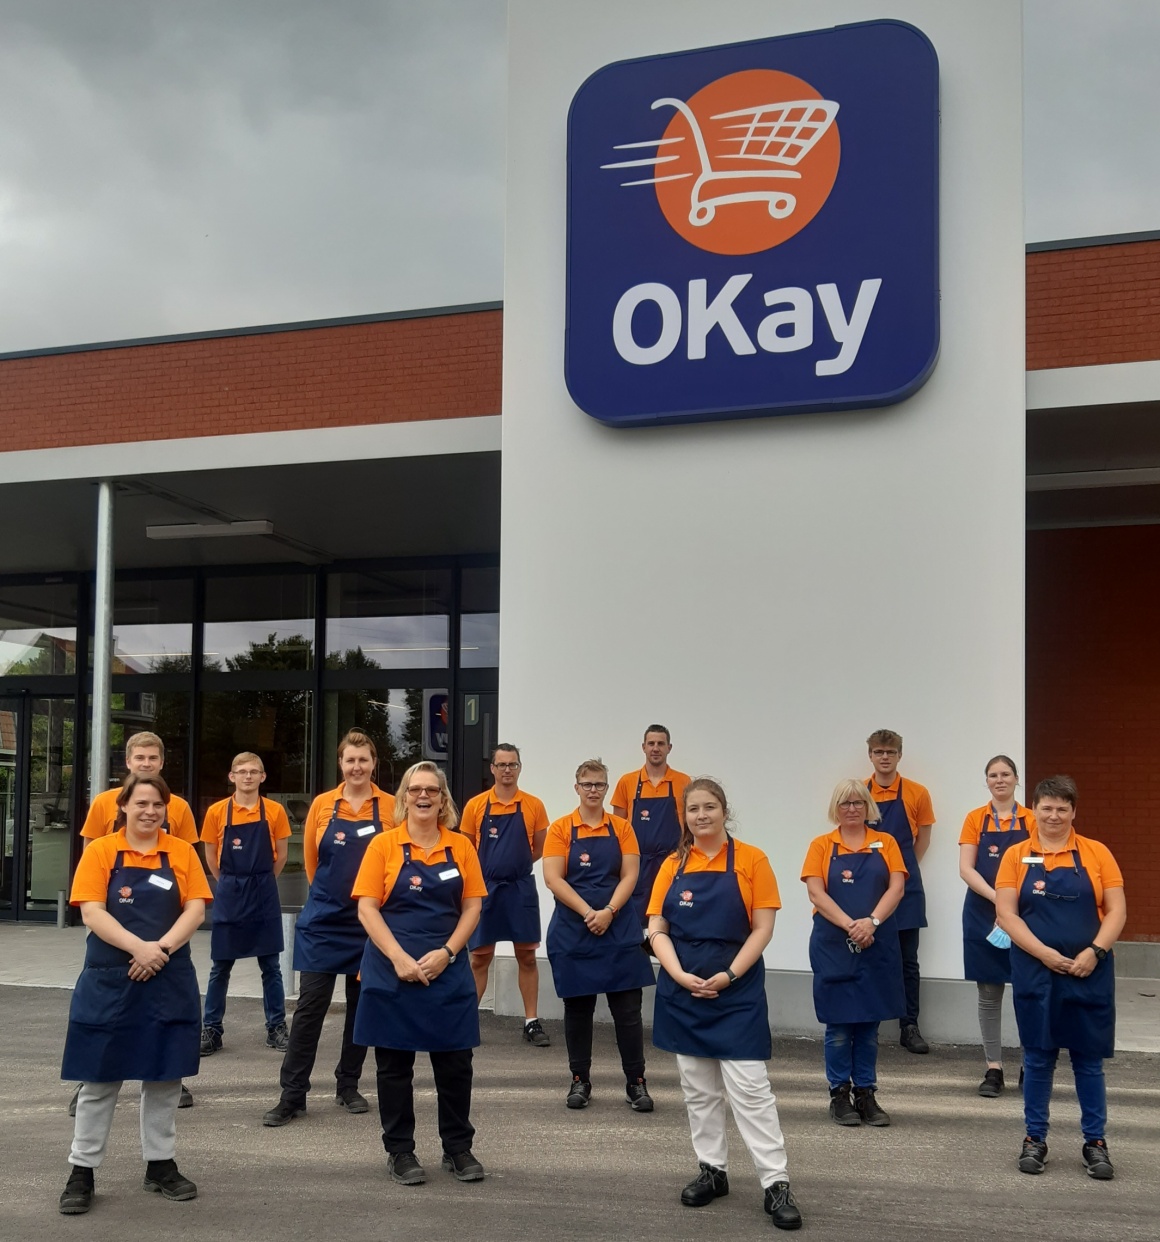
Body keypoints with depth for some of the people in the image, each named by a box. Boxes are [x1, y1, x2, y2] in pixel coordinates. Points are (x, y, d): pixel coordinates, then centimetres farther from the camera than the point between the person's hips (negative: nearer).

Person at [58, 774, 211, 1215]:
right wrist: (138, 947, -23)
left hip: (170, 979, 2)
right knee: (100, 1077, 4)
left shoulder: (182, 852, 4)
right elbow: (91, 913, -10)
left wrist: (161, 948, -17)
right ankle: (81, 1172, 14)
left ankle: (161, 1165, 22)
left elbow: (195, 909, -2)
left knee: (165, 1075, 10)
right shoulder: (100, 851, -2)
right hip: (109, 979, -2)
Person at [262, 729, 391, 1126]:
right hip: (323, 919, 0)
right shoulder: (322, 804, -1)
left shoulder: (390, 807, -4)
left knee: (361, 1005, 11)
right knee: (310, 1005, -1)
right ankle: (292, 1094, 6)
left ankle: (348, 1086, 25)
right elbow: (311, 859, 10)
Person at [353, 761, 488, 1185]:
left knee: (455, 1062, 6)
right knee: (394, 1064, 6)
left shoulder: (461, 846, 4)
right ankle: (399, 1152, 19)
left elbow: (472, 907, 4)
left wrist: (446, 953, -10)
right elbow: (367, 909, -6)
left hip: (448, 970, 2)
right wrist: (399, 958, -16)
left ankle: (458, 1148, 21)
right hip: (392, 971, -2)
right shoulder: (384, 845, -2)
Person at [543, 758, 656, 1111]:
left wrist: (608, 912, -14)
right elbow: (553, 878, -7)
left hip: (618, 928, 1)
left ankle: (636, 1082, 10)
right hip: (572, 930, -1)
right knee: (577, 1007, 7)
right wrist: (588, 913, -15)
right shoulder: (561, 829, 0)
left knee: (628, 1007, 0)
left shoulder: (621, 827, 5)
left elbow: (630, 875, 0)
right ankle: (580, 1081, 19)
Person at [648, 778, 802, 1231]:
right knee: (698, 1088, 11)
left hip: (737, 992, -4)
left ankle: (776, 1184, 0)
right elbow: (657, 931, 3)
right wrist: (680, 976, -13)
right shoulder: (672, 866, 4)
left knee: (750, 1087, -6)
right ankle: (712, 1170, 24)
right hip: (682, 992, 4)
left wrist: (729, 976, -16)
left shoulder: (750, 859, -5)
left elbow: (763, 928, -7)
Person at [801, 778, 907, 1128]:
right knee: (839, 1023, 4)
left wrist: (871, 922, -19)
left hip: (878, 945, 1)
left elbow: (896, 888, -4)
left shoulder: (885, 843, 6)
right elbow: (817, 893, -7)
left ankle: (866, 1094, 17)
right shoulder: (821, 845, 2)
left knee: (869, 1022, 8)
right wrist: (851, 925, -18)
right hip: (833, 944, -1)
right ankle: (839, 1094, 14)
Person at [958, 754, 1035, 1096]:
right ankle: (993, 1069, 11)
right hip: (982, 914, 1)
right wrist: (996, 897, -18)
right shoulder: (975, 819, 3)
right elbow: (966, 869, -3)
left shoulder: (1030, 820, 2)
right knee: (989, 994, 5)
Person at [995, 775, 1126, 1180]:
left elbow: (1116, 911, -1)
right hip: (1035, 971, 0)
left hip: (1089, 972, 0)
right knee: (1038, 1056, 7)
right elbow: (1006, 914, -4)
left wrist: (1094, 952, -15)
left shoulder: (1097, 853, 1)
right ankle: (1035, 1139, 19)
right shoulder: (1016, 856, 1)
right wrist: (1045, 954, -14)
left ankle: (1095, 1142, 18)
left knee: (1089, 1058, 7)